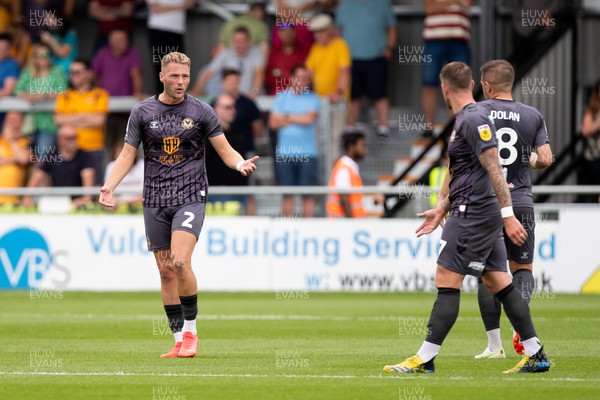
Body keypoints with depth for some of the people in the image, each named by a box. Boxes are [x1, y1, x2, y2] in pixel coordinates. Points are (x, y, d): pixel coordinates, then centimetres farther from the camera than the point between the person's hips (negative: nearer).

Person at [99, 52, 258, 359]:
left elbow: (225, 150, 3)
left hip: (190, 197, -3)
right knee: (166, 272, 2)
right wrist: (109, 186, -7)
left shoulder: (201, 111, 2)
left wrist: (240, 164, -19)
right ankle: (179, 340, 10)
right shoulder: (142, 112, 5)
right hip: (155, 202, 3)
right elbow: (128, 154, 8)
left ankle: (190, 331, -7)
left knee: (180, 263, -20)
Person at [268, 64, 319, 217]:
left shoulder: (313, 98, 6)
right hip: (285, 153, 1)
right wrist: (299, 120, -6)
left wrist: (288, 117, 0)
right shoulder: (282, 97, 10)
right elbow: (273, 122, 0)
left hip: (307, 153, -1)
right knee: (287, 194, 4)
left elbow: (309, 118, -9)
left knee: (308, 194, -4)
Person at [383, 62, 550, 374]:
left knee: (446, 281, -9)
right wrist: (442, 210, 27)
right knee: (498, 282, 9)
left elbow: (494, 169, -20)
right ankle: (535, 355, 10)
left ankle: (425, 359, -9)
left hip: (474, 214, -10)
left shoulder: (473, 119, -14)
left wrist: (508, 215, -24)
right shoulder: (466, 119, 18)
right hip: (475, 212, 10)